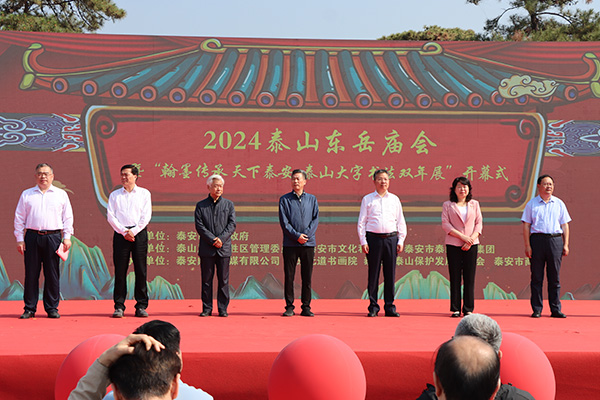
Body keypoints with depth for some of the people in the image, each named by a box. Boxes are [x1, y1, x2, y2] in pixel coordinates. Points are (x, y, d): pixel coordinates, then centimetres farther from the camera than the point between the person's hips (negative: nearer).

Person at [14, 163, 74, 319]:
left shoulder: (61, 194, 11)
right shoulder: (27, 194, 12)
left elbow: (68, 217, 11)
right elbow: (19, 217, 11)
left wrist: (67, 237, 1)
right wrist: (20, 239, 3)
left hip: (53, 237, 0)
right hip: (32, 237, 0)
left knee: (53, 274, 0)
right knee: (31, 274, 0)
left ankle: (52, 308, 8)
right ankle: (29, 309, 7)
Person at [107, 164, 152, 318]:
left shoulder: (144, 193, 9)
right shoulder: (114, 195, 13)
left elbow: (146, 216, 1)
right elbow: (110, 216, 4)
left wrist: (133, 231, -10)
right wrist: (124, 232, -8)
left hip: (139, 233, -1)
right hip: (120, 234, 1)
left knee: (141, 270, -2)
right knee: (120, 270, -2)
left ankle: (141, 306, 3)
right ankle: (119, 306, 2)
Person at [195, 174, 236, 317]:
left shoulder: (228, 204, 10)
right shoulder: (201, 206, 7)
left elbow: (232, 224, 2)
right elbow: (199, 226, -2)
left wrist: (221, 239, -12)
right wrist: (213, 240, -13)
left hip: (224, 248, 1)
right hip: (206, 248, -1)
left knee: (223, 280, 2)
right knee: (206, 279, 3)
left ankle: (223, 308, 8)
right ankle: (207, 308, 9)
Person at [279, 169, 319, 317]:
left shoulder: (312, 199, 12)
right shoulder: (284, 199, 6)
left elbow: (316, 219, 5)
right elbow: (284, 222, -2)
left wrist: (306, 234, -10)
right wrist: (297, 236, -12)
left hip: (308, 243, 2)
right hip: (290, 244, -1)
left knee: (307, 277, 3)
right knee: (289, 276, -1)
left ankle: (306, 307, 8)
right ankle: (289, 307, 6)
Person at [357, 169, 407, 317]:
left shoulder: (395, 199, 13)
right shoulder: (367, 199, 8)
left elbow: (401, 222, 14)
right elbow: (361, 222, 6)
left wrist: (401, 240, 5)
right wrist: (363, 242, -3)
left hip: (391, 239, 2)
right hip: (373, 238, -2)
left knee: (390, 273, 2)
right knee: (373, 273, -1)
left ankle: (389, 306, 7)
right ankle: (373, 307, 5)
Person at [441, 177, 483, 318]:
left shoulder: (474, 204, 13)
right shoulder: (448, 205, 6)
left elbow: (479, 223, 8)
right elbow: (445, 224, -3)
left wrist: (471, 239, -8)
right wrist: (462, 237, -12)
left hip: (471, 245, 2)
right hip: (453, 245, -1)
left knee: (469, 278, 0)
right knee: (455, 278, -1)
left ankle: (468, 309, 5)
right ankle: (455, 309, 4)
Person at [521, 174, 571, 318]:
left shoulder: (559, 204, 13)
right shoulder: (532, 204, 7)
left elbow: (564, 225, 14)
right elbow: (526, 225, 4)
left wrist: (565, 244, 5)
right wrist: (527, 245, -5)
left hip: (555, 240, 2)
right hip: (537, 239, -2)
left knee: (555, 277, 3)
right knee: (537, 276, 0)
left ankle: (555, 309, 7)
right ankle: (536, 309, 5)